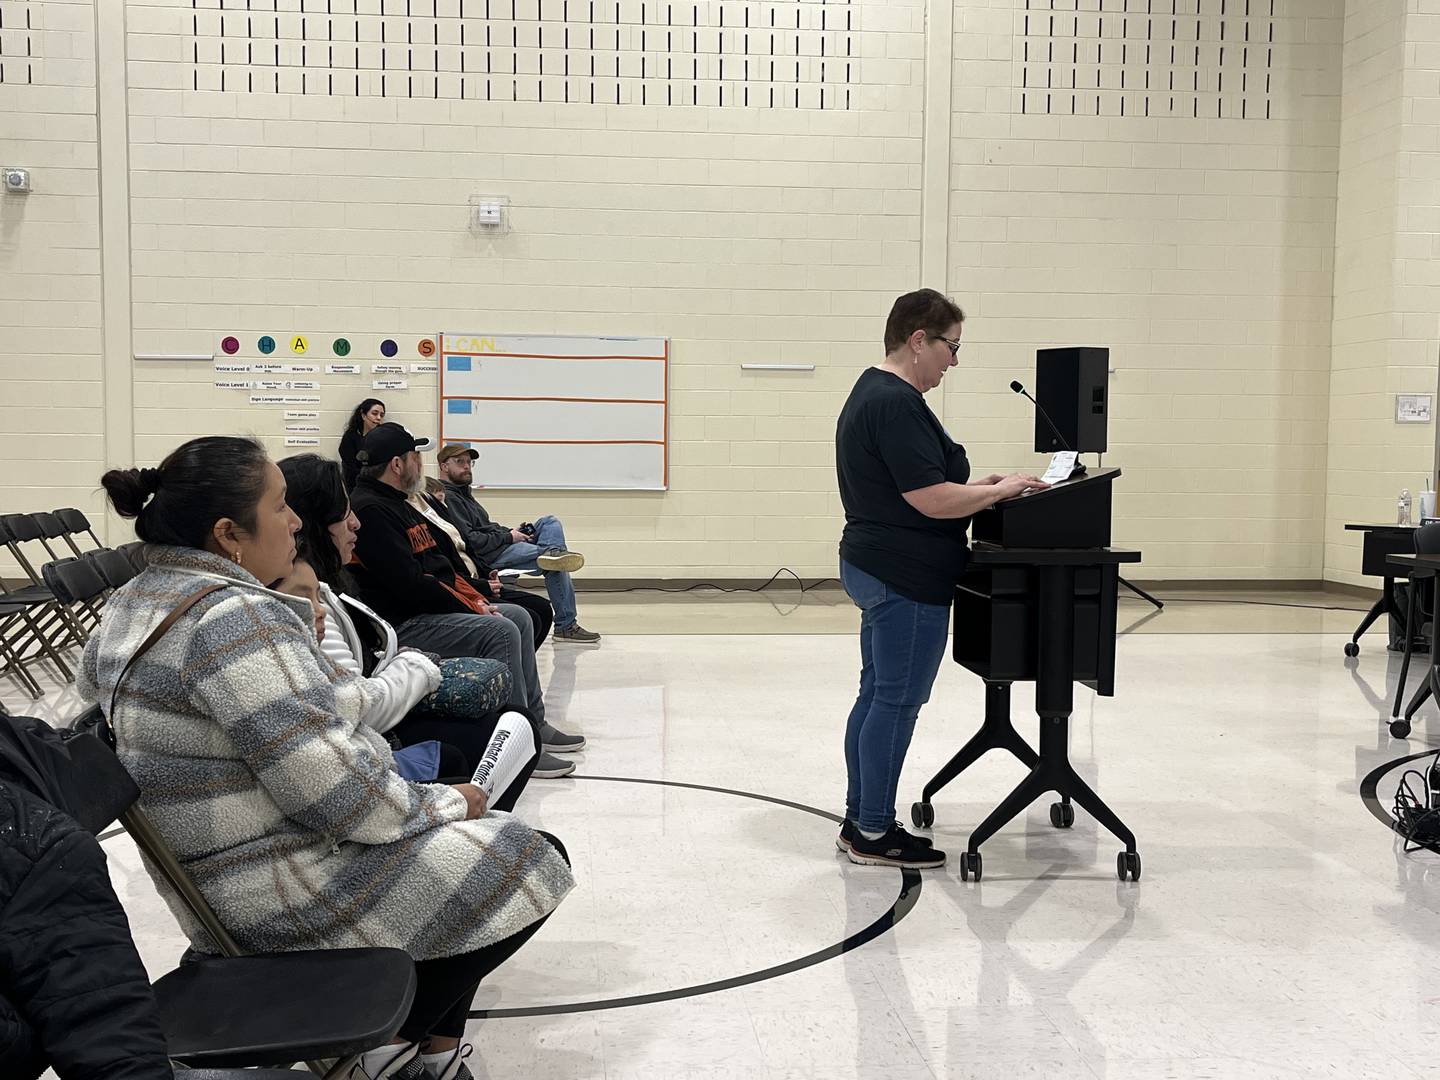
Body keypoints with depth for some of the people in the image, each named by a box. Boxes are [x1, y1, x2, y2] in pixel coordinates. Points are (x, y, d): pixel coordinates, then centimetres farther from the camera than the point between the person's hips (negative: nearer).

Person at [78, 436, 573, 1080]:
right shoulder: (238, 618, -27)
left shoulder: (132, 603, 4)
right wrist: (445, 803, -11)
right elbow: (338, 792, -28)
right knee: (531, 862, 0)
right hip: (285, 895, -11)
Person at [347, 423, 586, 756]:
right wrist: (471, 608, -14)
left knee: (518, 617, 10)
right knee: (499, 631, -23)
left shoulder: (395, 504, 19)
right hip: (402, 626, -11)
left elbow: (444, 557, 23)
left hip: (433, 608, 11)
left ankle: (533, 723, 12)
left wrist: (475, 599, 8)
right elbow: (409, 584, -22)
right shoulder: (369, 510, -16)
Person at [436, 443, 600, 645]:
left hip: (501, 544, 11)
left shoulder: (463, 491, 25)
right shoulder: (447, 498, -10)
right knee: (556, 566, -19)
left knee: (551, 522, 3)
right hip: (488, 557, -11)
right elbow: (469, 541, -20)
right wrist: (508, 537, -11)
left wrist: (512, 532, 7)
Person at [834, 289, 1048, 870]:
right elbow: (932, 500, -23)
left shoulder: (872, 391, 14)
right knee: (897, 702, -3)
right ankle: (873, 835, 6)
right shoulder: (897, 404, -19)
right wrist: (1000, 491, -10)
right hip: (906, 579, -11)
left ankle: (859, 821, 21)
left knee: (875, 695, 14)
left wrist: (975, 485, 14)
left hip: (871, 567, 11)